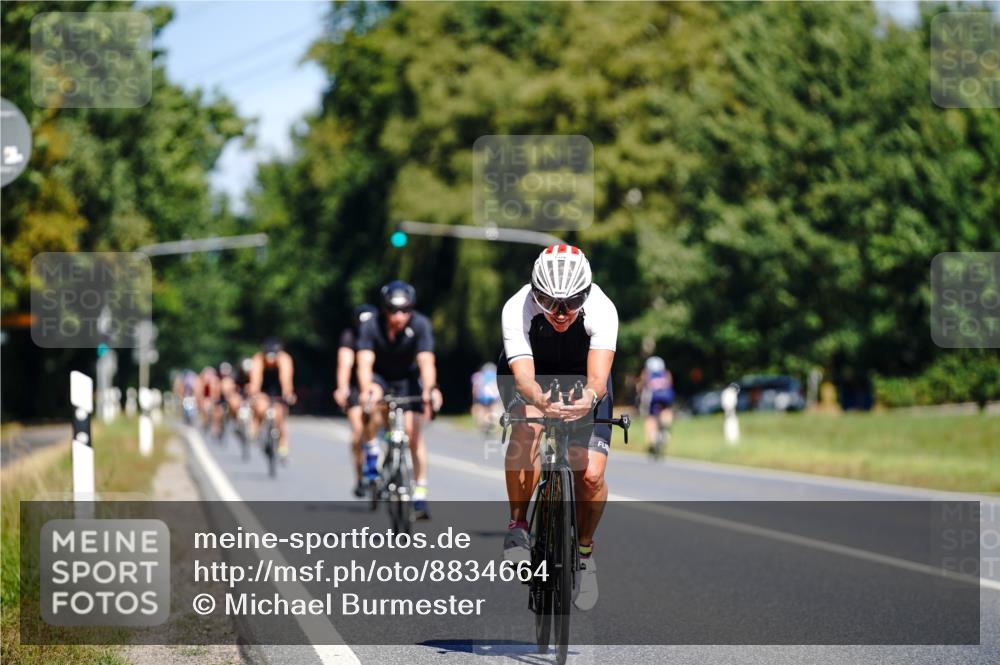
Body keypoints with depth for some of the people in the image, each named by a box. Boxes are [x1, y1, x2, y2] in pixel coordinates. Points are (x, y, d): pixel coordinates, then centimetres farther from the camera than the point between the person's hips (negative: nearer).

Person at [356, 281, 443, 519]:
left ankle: (420, 493, -9)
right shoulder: (371, 326, -26)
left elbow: (426, 361, -37)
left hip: (408, 377, 0)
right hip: (380, 376, 0)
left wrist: (430, 389, -55)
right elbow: (364, 362, -35)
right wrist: (366, 390, -54)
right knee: (374, 400, -33)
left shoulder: (420, 325, -27)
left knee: (413, 431, -15)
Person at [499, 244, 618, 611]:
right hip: (534, 377, -1)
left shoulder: (601, 309, -33)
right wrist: (541, 401, -65)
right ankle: (518, 526, -18)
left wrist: (589, 399, -65)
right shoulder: (517, 310, -33)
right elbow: (524, 377, -43)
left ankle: (585, 551, 13)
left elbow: (598, 377, -42)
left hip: (581, 379, 1)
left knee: (591, 476, -16)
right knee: (527, 428, -35)